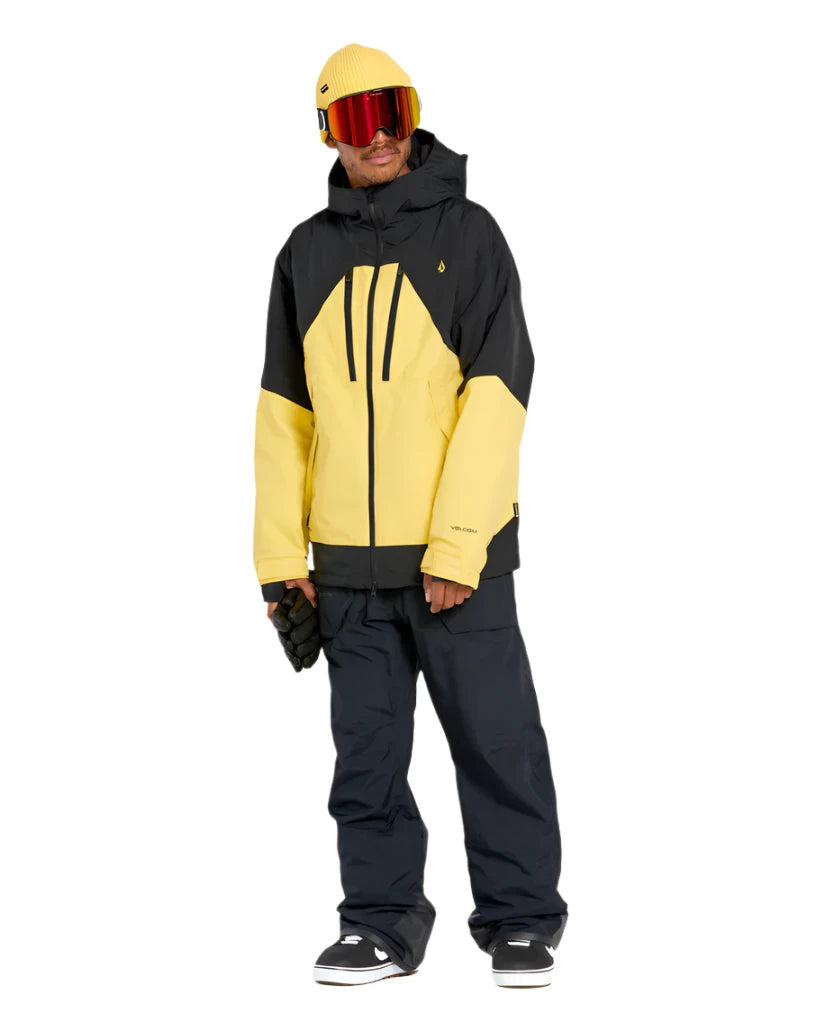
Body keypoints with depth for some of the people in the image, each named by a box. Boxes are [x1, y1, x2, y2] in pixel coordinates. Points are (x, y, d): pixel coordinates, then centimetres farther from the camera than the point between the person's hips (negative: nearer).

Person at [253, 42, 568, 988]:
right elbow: (284, 411, 13)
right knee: (366, 751, 8)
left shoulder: (466, 233, 0)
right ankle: (381, 919, 19)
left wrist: (455, 547, -14)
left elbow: (495, 395, -7)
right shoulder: (308, 252, 11)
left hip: (457, 552, -3)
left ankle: (520, 918, 13)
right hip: (348, 558, 4)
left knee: (495, 743, 1)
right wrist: (281, 552, 6)